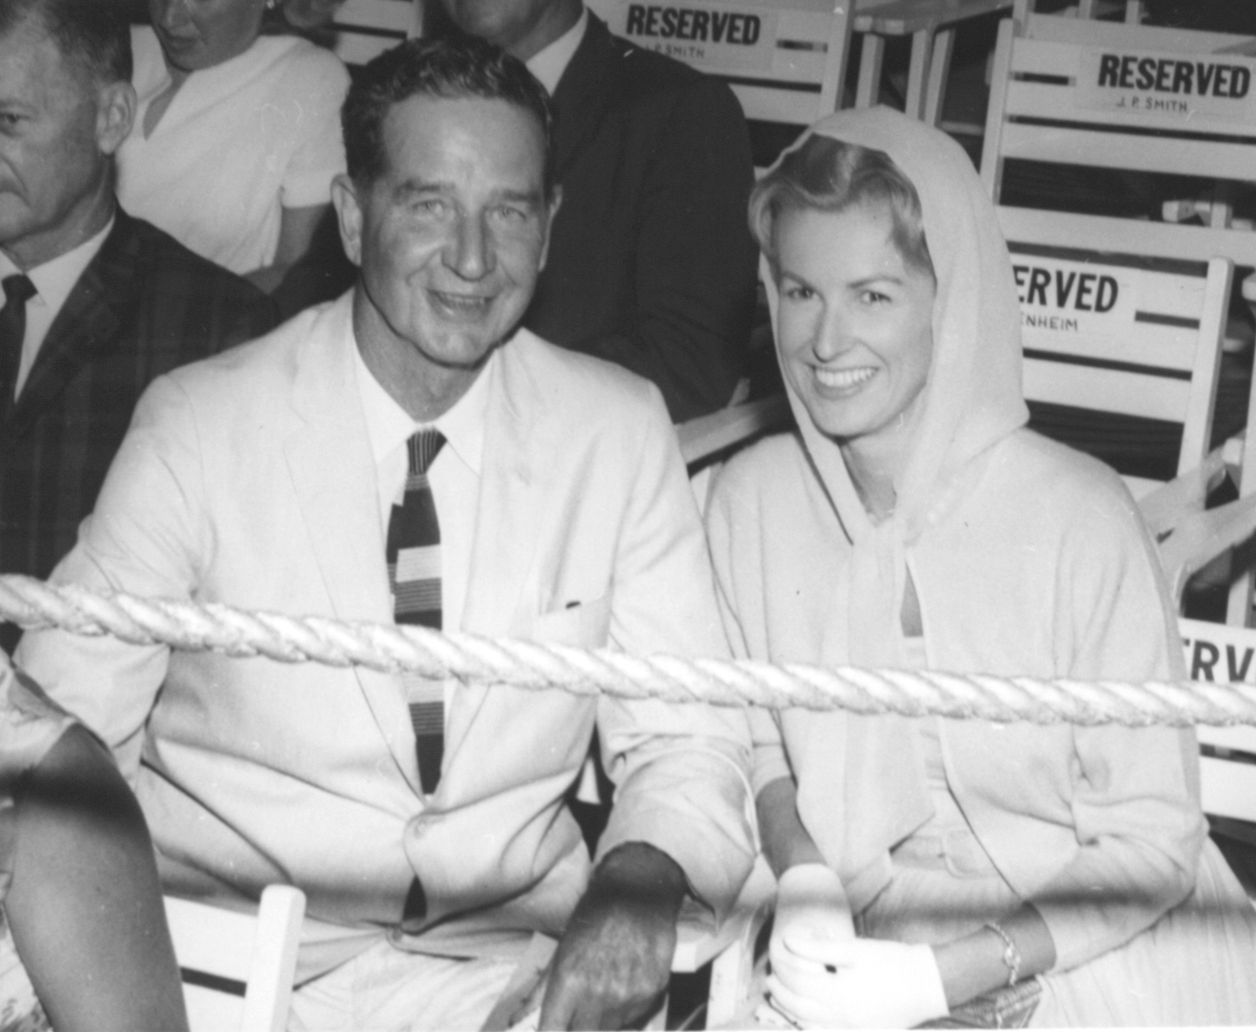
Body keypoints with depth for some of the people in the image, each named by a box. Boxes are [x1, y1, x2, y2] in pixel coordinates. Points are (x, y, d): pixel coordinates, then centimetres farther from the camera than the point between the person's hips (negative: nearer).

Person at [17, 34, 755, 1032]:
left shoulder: (621, 430, 1)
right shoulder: (197, 426, -5)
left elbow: (685, 738, 3)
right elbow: (59, 731, -3)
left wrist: (644, 874, -19)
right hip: (225, 947, -1)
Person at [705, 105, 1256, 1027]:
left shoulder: (1079, 518, -16)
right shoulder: (753, 494, -5)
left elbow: (1150, 844, -11)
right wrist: (802, 878, -10)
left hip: (1087, 954, -2)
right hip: (860, 945, 2)